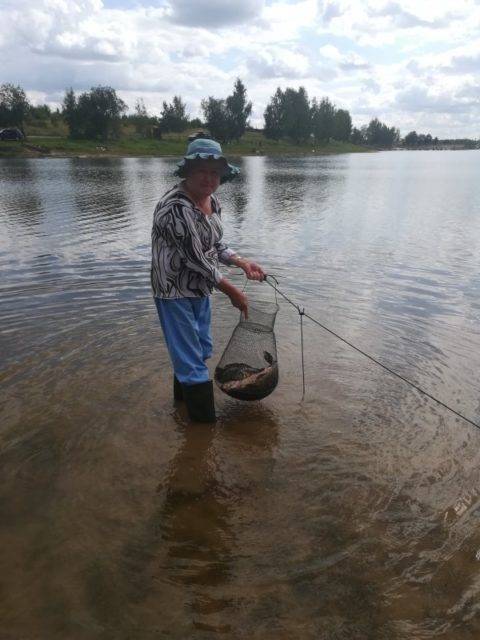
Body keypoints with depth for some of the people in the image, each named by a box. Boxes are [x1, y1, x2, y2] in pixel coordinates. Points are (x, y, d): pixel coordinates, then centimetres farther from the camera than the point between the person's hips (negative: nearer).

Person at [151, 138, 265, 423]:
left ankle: (183, 394, 48)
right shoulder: (176, 206, -24)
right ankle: (205, 421, 15)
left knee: (201, 349, 23)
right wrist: (232, 291, -20)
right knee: (191, 358, 0)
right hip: (175, 291, -9)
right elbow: (195, 258, -26)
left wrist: (244, 263, -3)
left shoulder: (212, 201, 3)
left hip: (200, 287, 9)